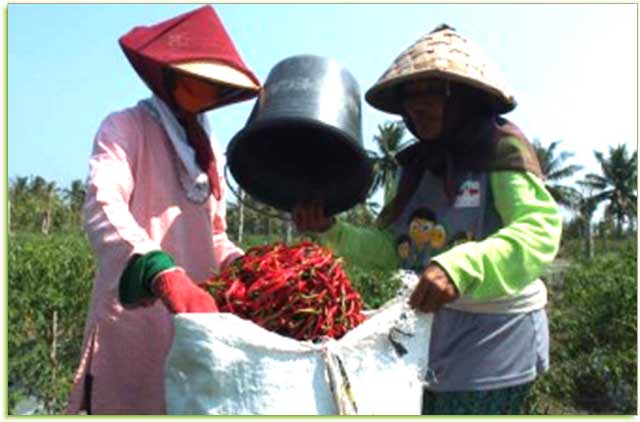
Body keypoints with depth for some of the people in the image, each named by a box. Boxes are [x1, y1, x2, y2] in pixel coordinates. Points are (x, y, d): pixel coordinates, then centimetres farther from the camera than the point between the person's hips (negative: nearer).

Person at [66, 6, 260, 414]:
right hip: (134, 321, -5)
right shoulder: (127, 127, -2)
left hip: (197, 318, 6)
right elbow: (103, 207, -21)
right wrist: (163, 274, -38)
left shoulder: (210, 148, 18)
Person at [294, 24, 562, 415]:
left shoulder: (501, 149, -10)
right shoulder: (417, 164, 8)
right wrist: (331, 230, -9)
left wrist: (459, 268, -40)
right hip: (428, 333, 6)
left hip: (493, 336, -6)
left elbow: (540, 230, -25)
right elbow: (388, 250, 7)